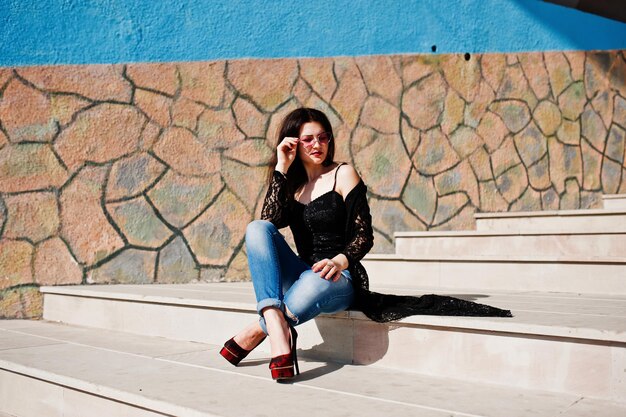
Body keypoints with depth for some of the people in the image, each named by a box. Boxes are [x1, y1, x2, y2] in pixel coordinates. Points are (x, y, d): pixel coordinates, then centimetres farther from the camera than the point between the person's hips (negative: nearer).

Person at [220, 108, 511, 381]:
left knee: (314, 284, -42)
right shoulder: (291, 183, 14)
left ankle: (252, 335, -15)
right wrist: (281, 168, -4)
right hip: (303, 275, 5)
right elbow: (268, 221, -6)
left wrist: (339, 262, -27)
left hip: (338, 279, -4)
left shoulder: (342, 174, 1)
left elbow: (364, 236, -7)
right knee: (257, 229, -23)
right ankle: (278, 333, -38)